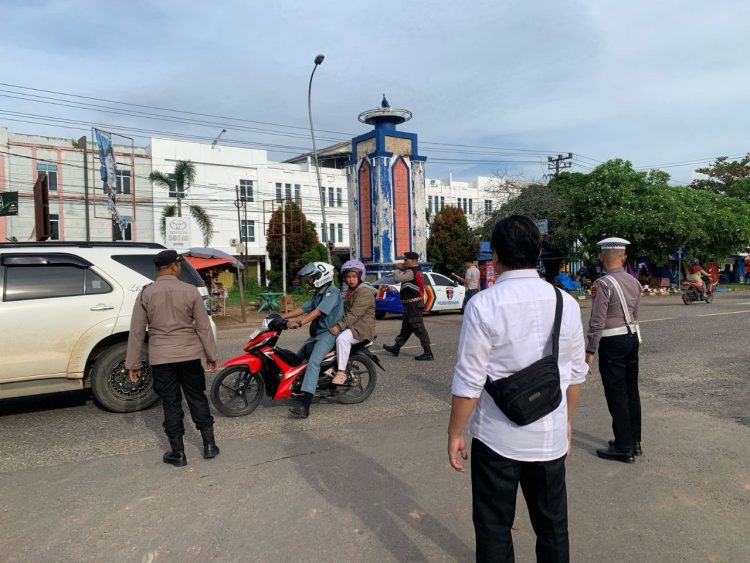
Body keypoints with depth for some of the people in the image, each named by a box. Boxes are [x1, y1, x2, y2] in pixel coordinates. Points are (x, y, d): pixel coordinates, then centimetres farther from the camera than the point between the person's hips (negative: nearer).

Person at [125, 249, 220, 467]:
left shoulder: (145, 294, -3)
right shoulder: (190, 291, -5)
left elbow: (136, 331, -1)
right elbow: (203, 326, -3)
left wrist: (133, 363, 6)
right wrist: (212, 355, 5)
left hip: (161, 358, 0)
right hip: (189, 354, 0)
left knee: (171, 403, 7)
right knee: (197, 398, 13)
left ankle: (178, 453, 13)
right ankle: (209, 444, 18)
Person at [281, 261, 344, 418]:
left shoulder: (332, 292, -14)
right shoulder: (318, 293, 18)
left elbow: (318, 311, -26)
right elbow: (304, 308, 13)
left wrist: (299, 323, -35)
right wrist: (282, 316, 5)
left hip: (330, 332, -11)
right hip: (317, 333, 11)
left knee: (313, 361, -28)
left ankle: (305, 405, -37)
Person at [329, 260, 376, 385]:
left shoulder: (364, 291, -14)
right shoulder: (349, 291, 20)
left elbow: (355, 314, -23)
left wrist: (339, 326, -28)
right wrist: (337, 325, 10)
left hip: (362, 327, -10)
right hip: (350, 325, 10)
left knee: (342, 338, -34)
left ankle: (341, 372, -29)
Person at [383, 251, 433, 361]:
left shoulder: (411, 272, -18)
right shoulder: (417, 271, 15)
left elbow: (398, 278, -22)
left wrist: (397, 271, -2)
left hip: (413, 305, -11)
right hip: (414, 304, 11)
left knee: (418, 328, -10)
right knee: (405, 327, 18)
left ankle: (428, 353, -8)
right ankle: (396, 348, 30)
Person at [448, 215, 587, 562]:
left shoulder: (483, 305, -17)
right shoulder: (566, 303, -2)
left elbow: (468, 382, -15)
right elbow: (575, 374, 6)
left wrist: (454, 434, -2)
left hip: (497, 439, -4)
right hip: (551, 436, 5)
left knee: (494, 527, 13)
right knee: (552, 524, 21)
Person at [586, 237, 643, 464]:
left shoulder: (603, 284, -18)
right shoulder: (634, 282, 5)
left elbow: (597, 322, -17)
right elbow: (634, 314, 11)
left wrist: (590, 351, -12)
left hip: (612, 343, -8)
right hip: (632, 337, 8)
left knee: (617, 396, 2)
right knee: (632, 392, 16)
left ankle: (624, 448, 11)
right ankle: (635, 442, 28)